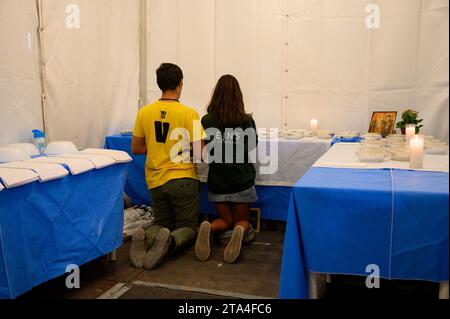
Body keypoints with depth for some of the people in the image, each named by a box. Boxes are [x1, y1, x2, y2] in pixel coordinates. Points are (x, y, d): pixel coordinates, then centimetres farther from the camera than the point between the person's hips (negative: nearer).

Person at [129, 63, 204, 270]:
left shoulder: (144, 112, -1)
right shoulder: (189, 113, -12)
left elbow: (136, 148, 6)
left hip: (156, 180, 4)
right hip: (183, 178, -4)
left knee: (163, 224, 20)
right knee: (188, 227, 11)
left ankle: (145, 238, -15)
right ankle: (170, 241, -24)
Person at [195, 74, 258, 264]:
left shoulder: (207, 121, -7)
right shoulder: (247, 121, -7)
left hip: (217, 181, 1)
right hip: (242, 180, -1)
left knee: (226, 220, 20)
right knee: (242, 220, 18)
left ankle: (208, 229, -15)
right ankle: (240, 231, -19)